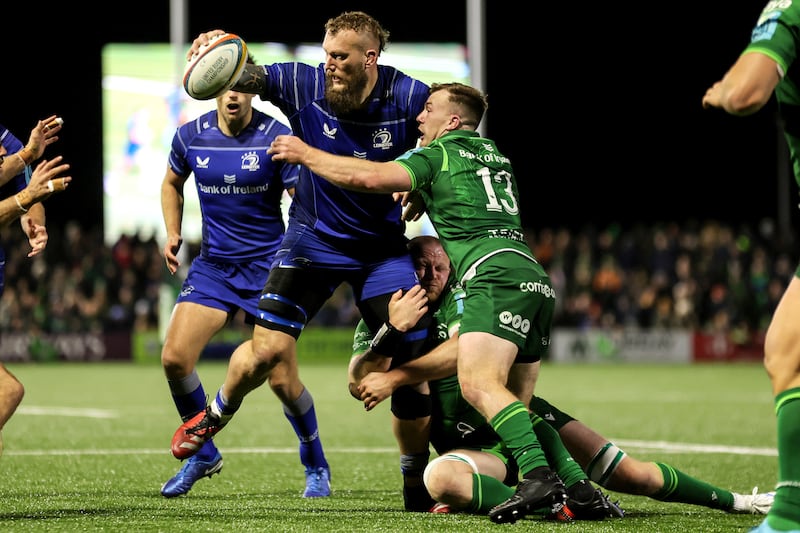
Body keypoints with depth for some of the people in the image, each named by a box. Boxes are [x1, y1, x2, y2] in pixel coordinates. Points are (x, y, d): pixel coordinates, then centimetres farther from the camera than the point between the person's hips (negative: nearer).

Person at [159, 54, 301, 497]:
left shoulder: (275, 137, -11)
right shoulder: (191, 136, 0)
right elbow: (172, 183, 20)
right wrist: (173, 234, 7)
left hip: (268, 265, -4)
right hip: (212, 265, 4)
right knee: (174, 358, -10)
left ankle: (315, 466, 15)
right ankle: (202, 454, 13)